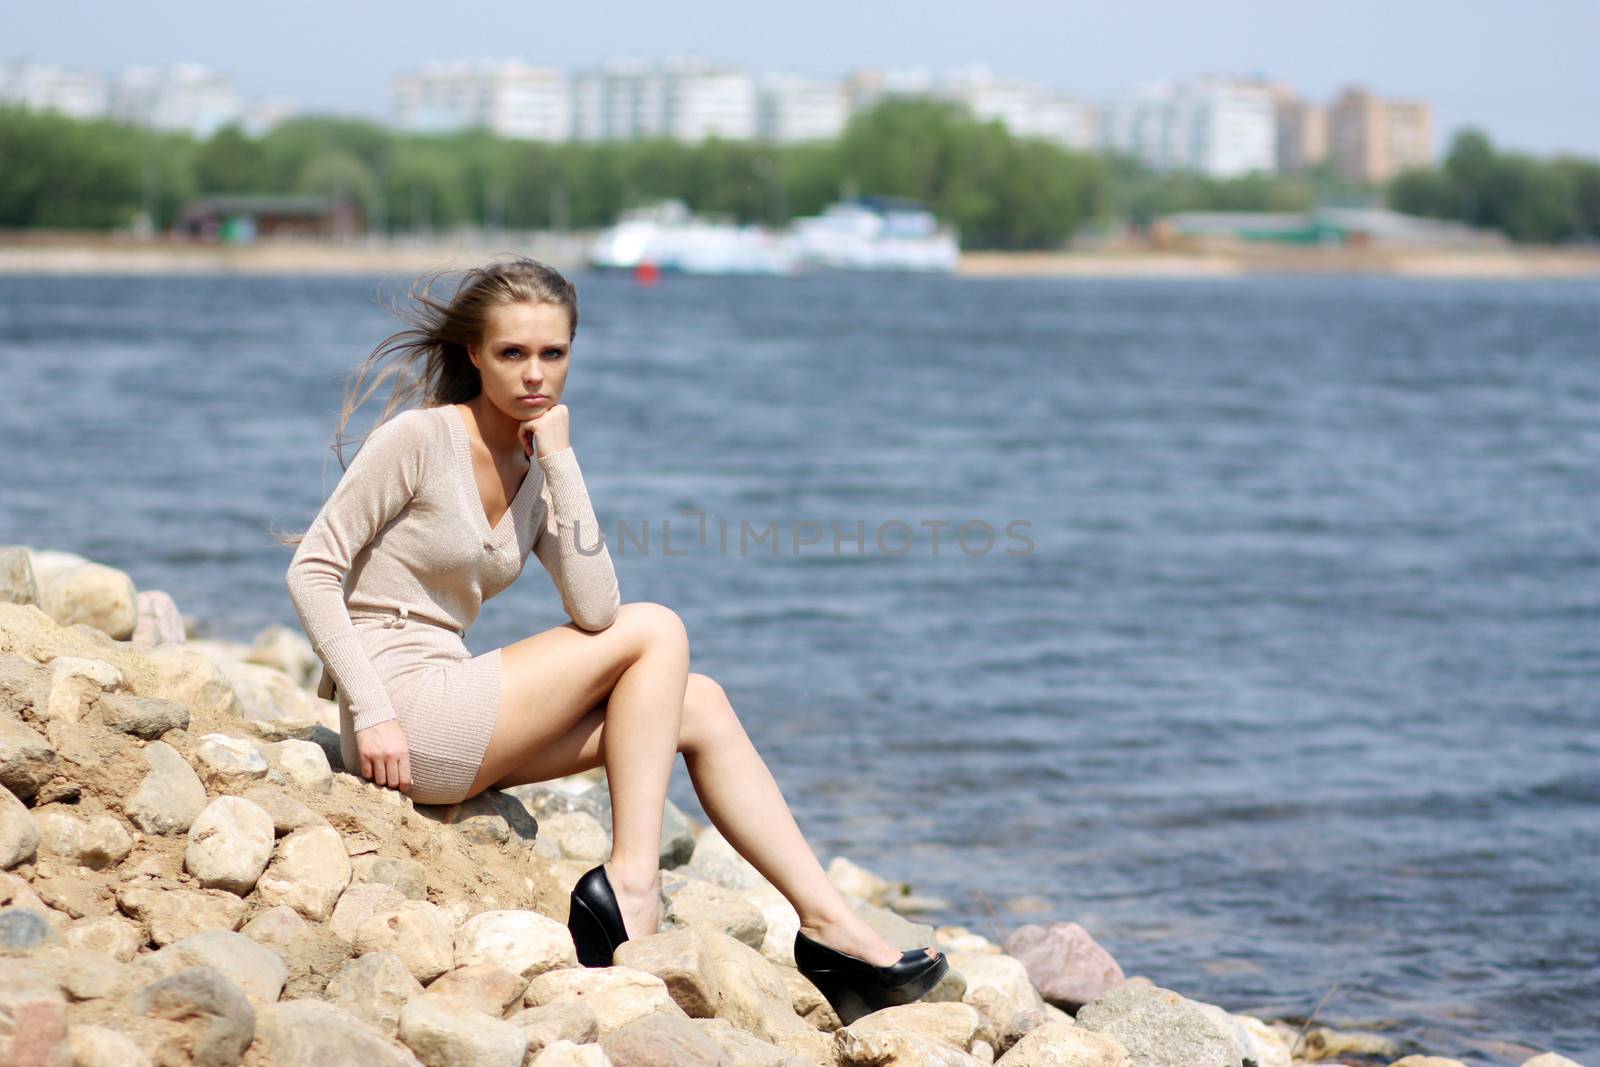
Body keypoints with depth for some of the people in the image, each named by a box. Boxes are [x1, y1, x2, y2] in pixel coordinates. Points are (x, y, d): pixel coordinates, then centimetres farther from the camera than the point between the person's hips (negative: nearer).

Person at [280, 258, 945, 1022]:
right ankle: (631, 883, -11)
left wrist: (559, 459, -6)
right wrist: (372, 714, -19)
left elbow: (595, 610, -3)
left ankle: (827, 924, -1)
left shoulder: (532, 470, 12)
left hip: (450, 720, 8)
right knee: (655, 631, -7)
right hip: (405, 721, -8)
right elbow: (312, 570, -12)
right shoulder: (421, 437, -9)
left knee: (697, 707, 1)